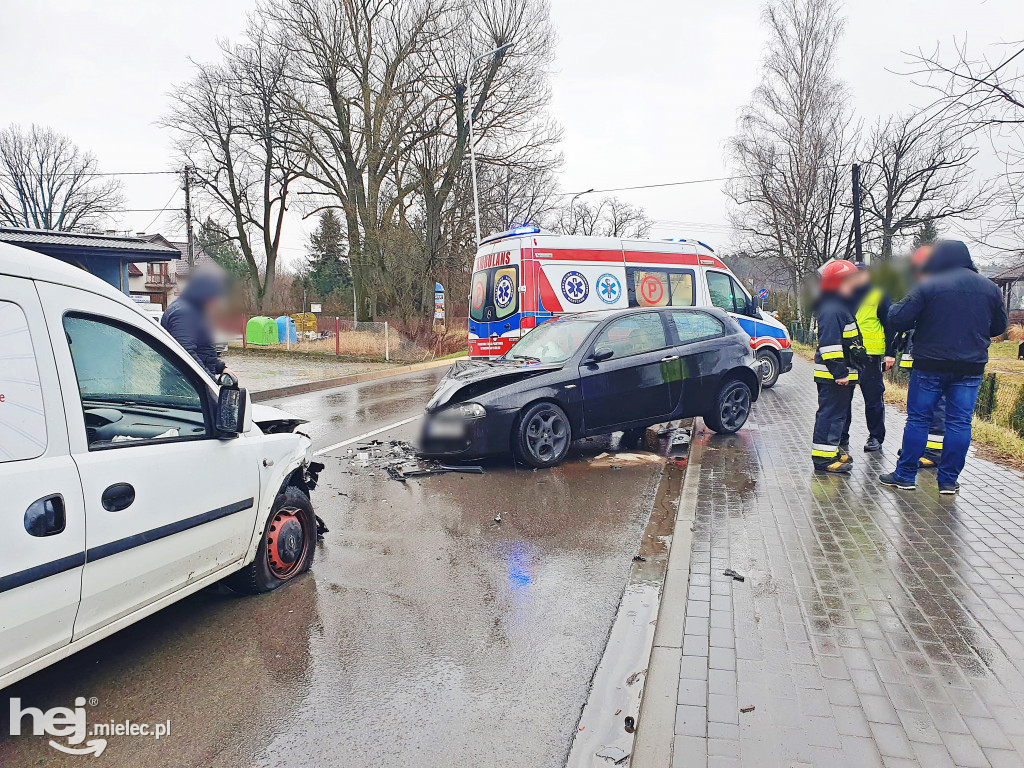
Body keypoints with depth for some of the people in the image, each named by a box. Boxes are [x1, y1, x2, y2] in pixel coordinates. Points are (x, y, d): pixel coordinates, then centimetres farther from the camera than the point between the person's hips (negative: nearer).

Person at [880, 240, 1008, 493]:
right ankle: (949, 480, 12)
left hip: (931, 365, -3)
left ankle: (905, 475, 10)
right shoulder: (990, 288, 6)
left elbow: (897, 320, -13)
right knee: (959, 422, 8)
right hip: (971, 367, 4)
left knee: (918, 419, 5)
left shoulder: (928, 286, -10)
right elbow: (999, 326, 17)